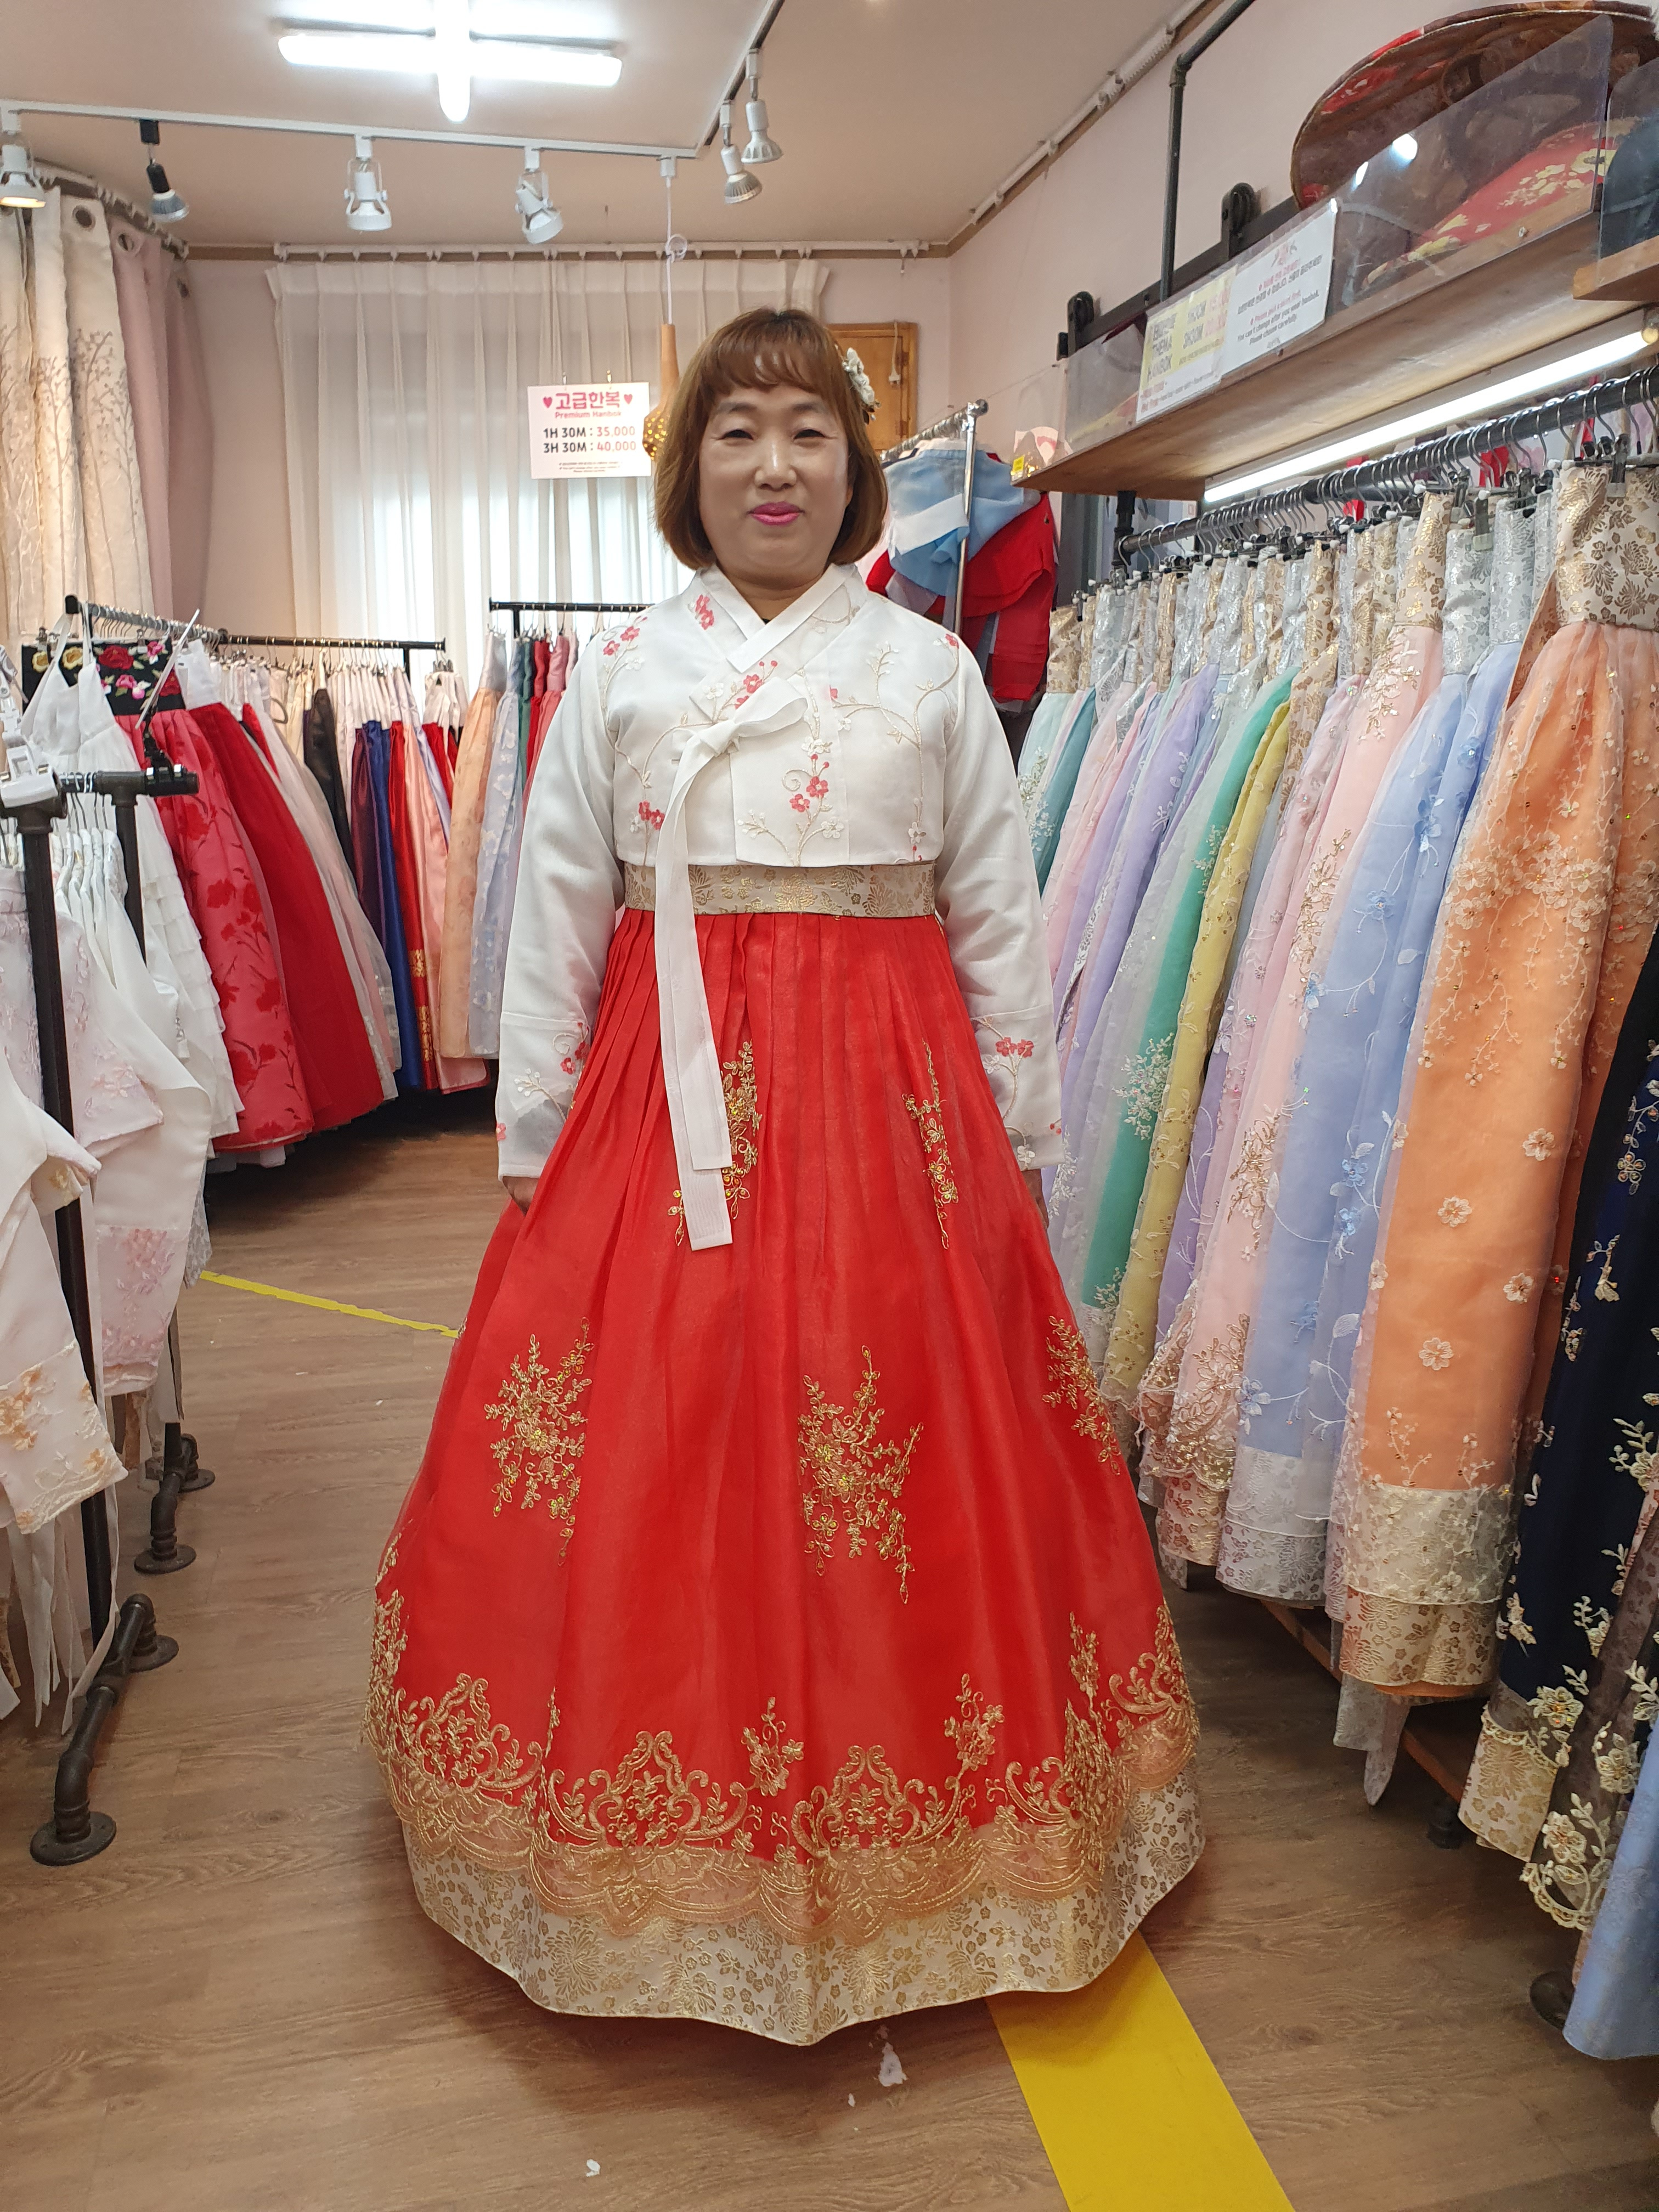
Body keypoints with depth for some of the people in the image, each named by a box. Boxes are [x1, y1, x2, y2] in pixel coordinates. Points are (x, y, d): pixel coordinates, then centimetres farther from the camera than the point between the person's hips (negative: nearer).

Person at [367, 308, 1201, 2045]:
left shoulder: (933, 671, 8)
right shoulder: (618, 673, 8)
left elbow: (1002, 923, 8)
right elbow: (552, 920, 7)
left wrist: (1025, 1146, 6)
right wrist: (532, 1139, 5)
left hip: (889, 1113, 0)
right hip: (666, 1110, 0)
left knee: (912, 1470, 4)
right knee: (656, 1468, 4)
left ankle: (893, 1841, 28)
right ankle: (670, 1870, 27)